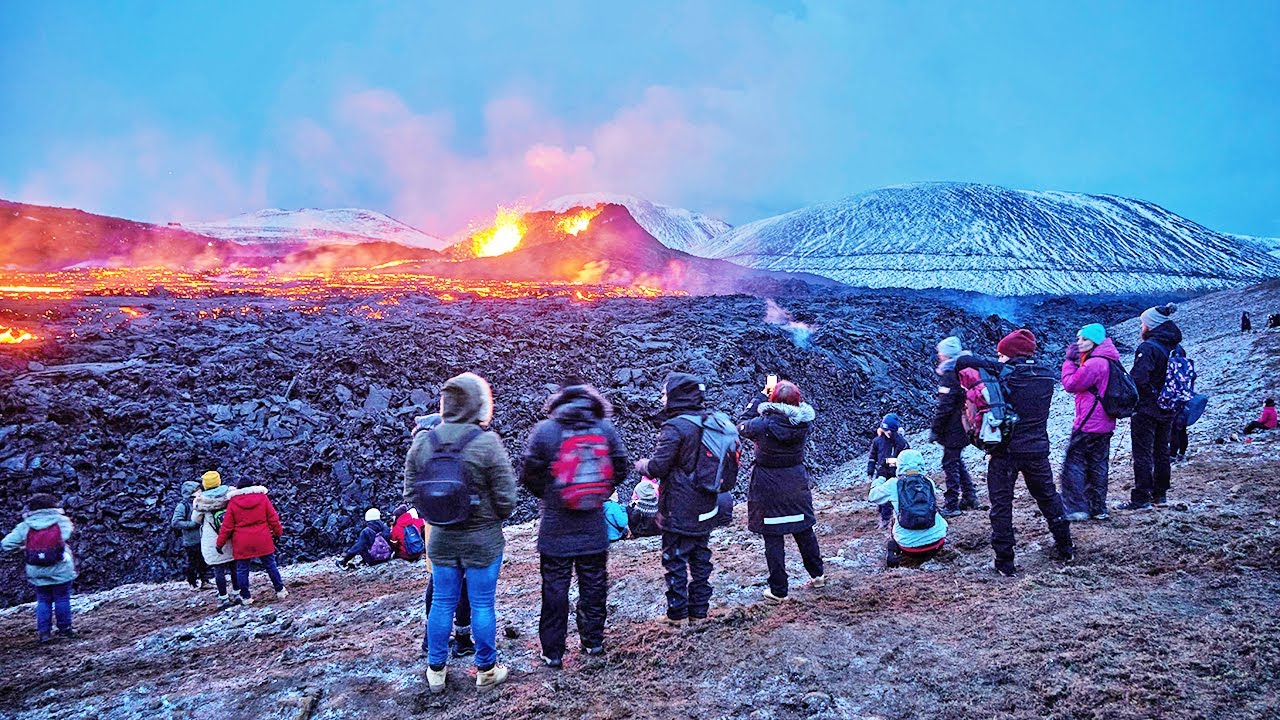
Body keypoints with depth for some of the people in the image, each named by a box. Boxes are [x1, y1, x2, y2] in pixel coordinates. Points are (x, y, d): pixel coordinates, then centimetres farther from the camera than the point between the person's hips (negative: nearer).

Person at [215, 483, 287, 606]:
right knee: (270, 565, 13)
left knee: (242, 570, 11)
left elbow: (227, 526, -2)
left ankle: (246, 597, 15)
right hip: (263, 541, 1)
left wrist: (220, 543, 7)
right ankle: (280, 591, 18)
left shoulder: (232, 503, -3)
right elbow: (273, 518, 1)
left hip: (242, 544, -1)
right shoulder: (262, 497, -2)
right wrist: (278, 532, 15)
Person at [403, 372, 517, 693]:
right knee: (482, 604, 9)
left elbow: (410, 492, 4)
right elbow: (506, 499, -14)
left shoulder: (422, 442, -5)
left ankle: (436, 670, 28)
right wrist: (496, 517, 7)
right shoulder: (487, 443, -18)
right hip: (482, 540, -4)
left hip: (441, 538, 4)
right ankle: (486, 670, 23)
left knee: (442, 602, 15)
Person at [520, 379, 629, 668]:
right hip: (594, 528, 2)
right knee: (594, 585, 16)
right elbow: (621, 469, 3)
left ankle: (553, 653, 12)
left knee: (555, 588, 7)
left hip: (555, 528, -2)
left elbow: (529, 474, -7)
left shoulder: (544, 430, -10)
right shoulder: (606, 428, -3)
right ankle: (593, 641, 26)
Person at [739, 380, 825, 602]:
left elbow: (741, 428, 2)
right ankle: (816, 574, 36)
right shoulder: (803, 423, -10)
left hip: (768, 486, -4)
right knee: (804, 530, 20)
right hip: (797, 482, 4)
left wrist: (757, 402, 14)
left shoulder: (762, 424, -19)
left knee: (773, 538, 3)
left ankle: (778, 590, 9)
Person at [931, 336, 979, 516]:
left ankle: (951, 505, 2)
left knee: (950, 464, -2)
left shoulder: (949, 374, -19)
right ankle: (970, 498, 26)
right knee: (957, 461, 20)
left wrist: (934, 429, -14)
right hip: (963, 426, 9)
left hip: (953, 428, -9)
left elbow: (944, 407, -22)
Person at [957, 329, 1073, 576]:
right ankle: (1065, 548, 37)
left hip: (1005, 451, -5)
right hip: (1037, 451, 5)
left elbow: (963, 362, -17)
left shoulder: (1004, 373, -14)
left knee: (1001, 504, 5)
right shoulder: (1046, 375, 1)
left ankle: (1004, 562, 6)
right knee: (1048, 497, 24)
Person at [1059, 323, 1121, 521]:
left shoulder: (1094, 363, -20)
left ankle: (1075, 509, -3)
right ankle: (1098, 509, 19)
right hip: (1104, 424, 10)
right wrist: (1075, 360, 3)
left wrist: (1069, 360, -6)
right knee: (1098, 466, 14)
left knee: (1073, 464, -3)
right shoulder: (1107, 360, 13)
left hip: (1088, 425, -10)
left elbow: (1070, 384, -16)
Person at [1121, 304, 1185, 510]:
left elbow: (1138, 378, -28)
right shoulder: (1177, 348, 7)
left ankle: (1141, 498, -2)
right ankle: (1160, 494, 26)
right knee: (1162, 451, 17)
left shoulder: (1148, 348, -19)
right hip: (1168, 411, 8)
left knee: (1142, 453, -3)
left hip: (1146, 410, -8)